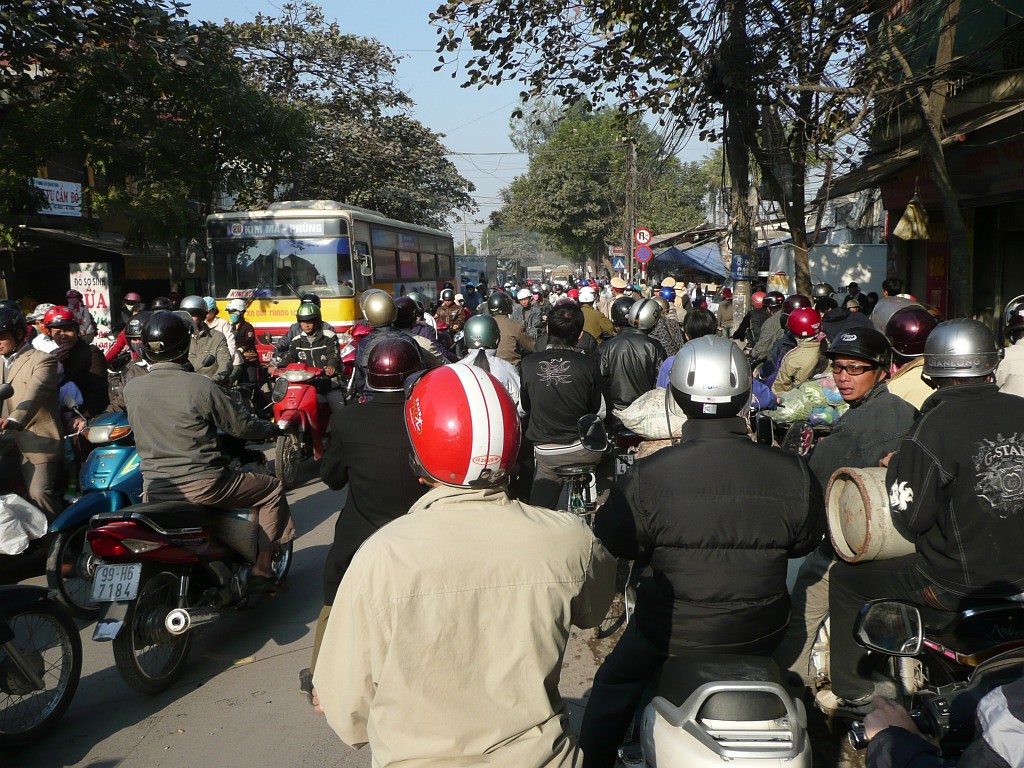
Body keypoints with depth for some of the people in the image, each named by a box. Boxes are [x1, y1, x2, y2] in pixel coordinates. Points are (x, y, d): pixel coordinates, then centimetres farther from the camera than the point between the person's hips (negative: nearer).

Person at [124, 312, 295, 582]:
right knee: (272, 489, 11)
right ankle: (262, 567, 10)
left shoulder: (131, 389, 0)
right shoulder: (199, 386, -16)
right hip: (202, 486, -6)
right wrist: (271, 428, 13)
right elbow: (240, 426, -7)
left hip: (154, 488, 6)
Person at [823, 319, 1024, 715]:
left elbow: (909, 519, -16)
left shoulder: (933, 427, -21)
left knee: (845, 578, 12)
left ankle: (851, 692, 22)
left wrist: (897, 467, 0)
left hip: (959, 588, -7)